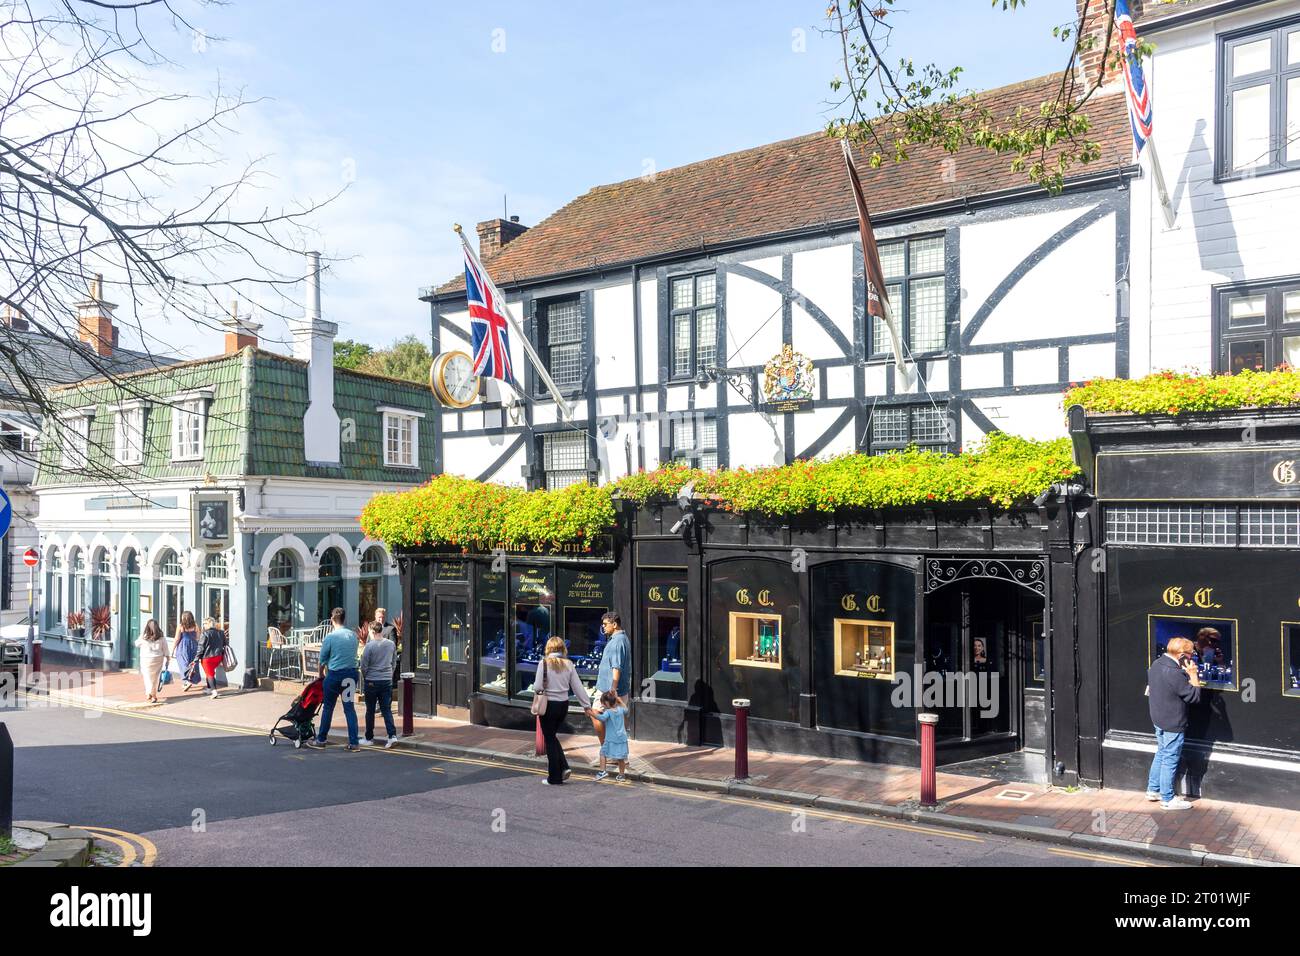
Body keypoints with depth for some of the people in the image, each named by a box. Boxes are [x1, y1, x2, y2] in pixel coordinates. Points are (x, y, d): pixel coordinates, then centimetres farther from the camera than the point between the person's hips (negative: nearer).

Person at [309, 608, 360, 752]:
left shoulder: (330, 637, -8)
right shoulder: (353, 635, 3)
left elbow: (323, 659, 2)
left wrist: (321, 674, 20)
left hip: (335, 675, -4)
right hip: (352, 673, 4)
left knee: (328, 708, 11)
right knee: (350, 708, 6)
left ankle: (321, 740, 22)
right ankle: (353, 742, 3)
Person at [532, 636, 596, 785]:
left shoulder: (544, 663, -12)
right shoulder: (568, 664, 0)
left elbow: (538, 687, -16)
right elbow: (578, 687, 3)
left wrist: (535, 689, 8)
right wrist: (586, 706, 10)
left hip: (548, 704, -4)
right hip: (563, 704, 4)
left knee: (550, 739, 7)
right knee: (553, 736, 24)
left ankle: (554, 778, 13)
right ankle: (563, 767, 12)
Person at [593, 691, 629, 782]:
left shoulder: (608, 712, -13)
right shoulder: (620, 709, 6)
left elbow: (602, 718, -33)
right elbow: (626, 710, 29)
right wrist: (620, 700, 36)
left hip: (611, 738, -6)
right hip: (622, 737, 6)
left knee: (603, 753, 10)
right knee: (621, 757, 12)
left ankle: (603, 771, 2)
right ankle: (622, 775, 18)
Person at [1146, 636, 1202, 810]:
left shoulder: (1157, 664, 2)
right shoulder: (1174, 673, -27)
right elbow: (1195, 696, -20)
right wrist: (1193, 674, -16)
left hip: (1158, 719, 9)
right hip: (1173, 724, -9)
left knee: (1161, 754, 21)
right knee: (1170, 760, 2)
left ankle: (1153, 790, 30)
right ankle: (1167, 799, 13)